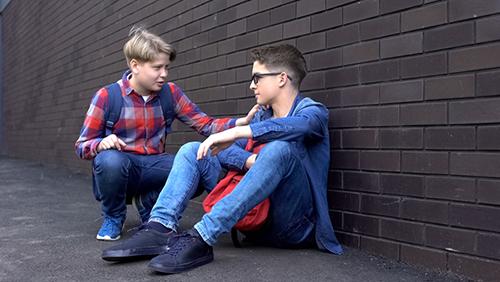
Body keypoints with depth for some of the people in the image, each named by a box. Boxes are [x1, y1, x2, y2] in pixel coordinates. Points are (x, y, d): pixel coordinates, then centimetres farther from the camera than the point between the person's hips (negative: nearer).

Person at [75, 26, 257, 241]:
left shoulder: (170, 92, 0)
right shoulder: (107, 97, -9)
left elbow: (205, 125, -4)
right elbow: (82, 146, -5)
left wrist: (241, 122, -21)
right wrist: (102, 143, -29)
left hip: (153, 166, 3)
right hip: (118, 167, -3)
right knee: (110, 160, -38)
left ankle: (149, 205, 5)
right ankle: (112, 218, -5)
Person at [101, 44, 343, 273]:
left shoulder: (312, 111, -2)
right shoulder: (262, 115, 16)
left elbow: (298, 126, -29)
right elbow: (221, 148, 4)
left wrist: (236, 132, -35)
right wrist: (249, 161, -17)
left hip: (293, 227, -6)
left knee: (280, 148, -33)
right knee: (193, 150, 2)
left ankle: (202, 238, -37)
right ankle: (160, 229, -21)